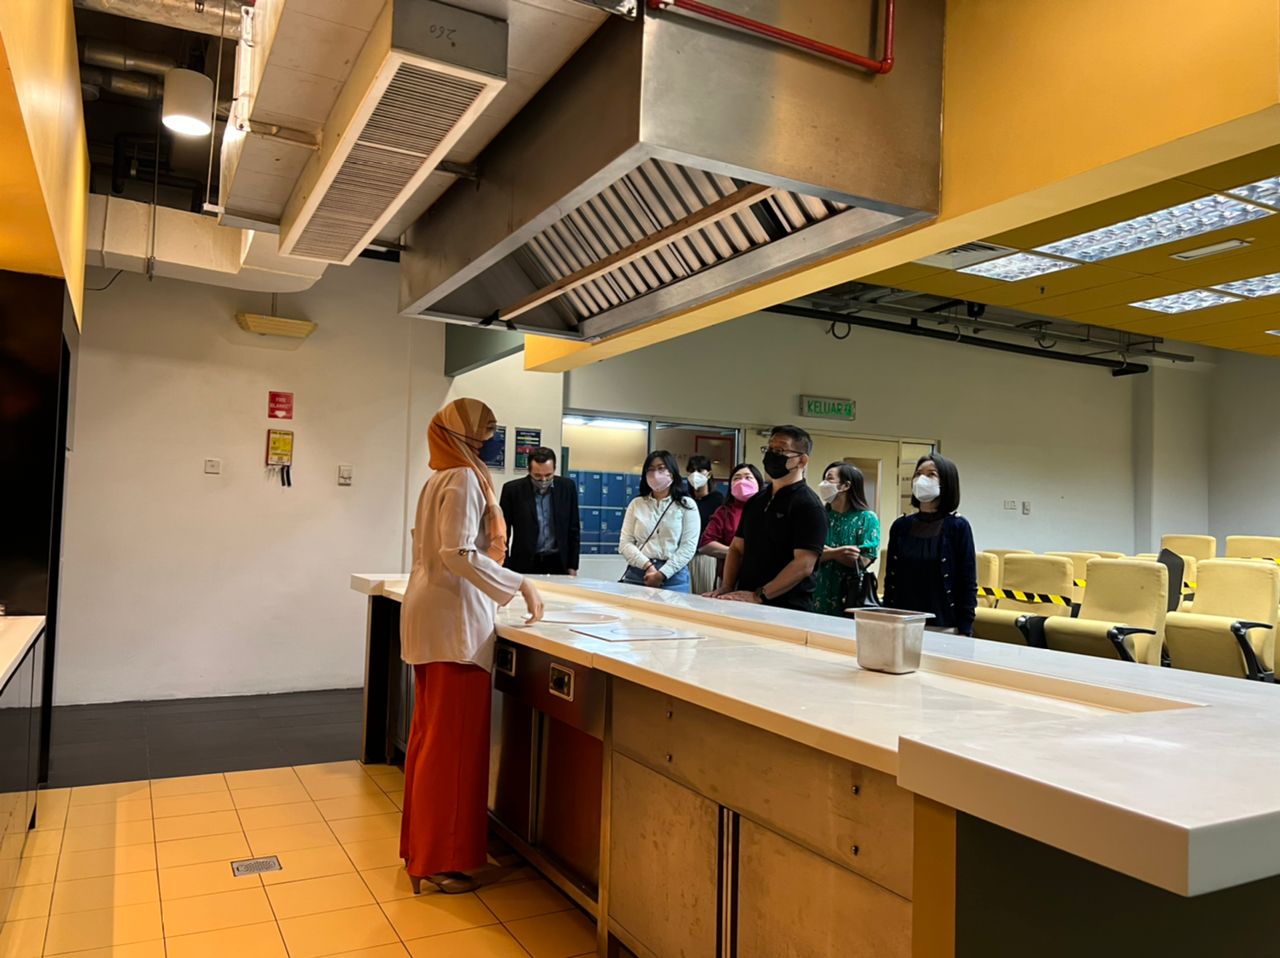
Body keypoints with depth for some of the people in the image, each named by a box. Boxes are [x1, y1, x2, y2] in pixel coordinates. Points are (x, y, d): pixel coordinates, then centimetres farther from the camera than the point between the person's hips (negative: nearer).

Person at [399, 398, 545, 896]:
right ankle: (440, 859, 7)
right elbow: (458, 554, -22)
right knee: (453, 741, -2)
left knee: (432, 736, 16)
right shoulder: (465, 478, -13)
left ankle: (421, 846, 28)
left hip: (431, 614, 10)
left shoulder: (438, 480, 15)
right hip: (454, 620, -10)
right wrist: (519, 584, -18)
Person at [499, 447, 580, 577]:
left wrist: (572, 566, 5)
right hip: (524, 564, -1)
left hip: (557, 563, 1)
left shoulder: (567, 487, 0)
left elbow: (573, 529, 7)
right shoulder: (512, 489, -6)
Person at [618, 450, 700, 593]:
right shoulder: (636, 504, 10)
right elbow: (625, 543, 4)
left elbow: (688, 546, -4)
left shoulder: (686, 505, 4)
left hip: (673, 577, -2)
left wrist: (662, 574, -14)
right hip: (637, 574, 2)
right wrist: (648, 566, -12)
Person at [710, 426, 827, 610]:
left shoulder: (808, 505, -9)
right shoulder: (756, 500, 15)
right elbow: (737, 549, 16)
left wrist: (758, 596, -22)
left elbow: (804, 565, -17)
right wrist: (726, 588, 0)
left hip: (787, 610, -6)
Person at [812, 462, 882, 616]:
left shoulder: (867, 518, -2)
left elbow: (862, 561, -12)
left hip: (851, 599, -3)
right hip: (820, 598, 3)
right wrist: (836, 552, -19)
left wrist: (825, 552, -10)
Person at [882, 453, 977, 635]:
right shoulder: (900, 526, 5)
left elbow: (969, 584, -5)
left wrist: (965, 632, -9)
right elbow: (890, 579, 9)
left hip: (943, 628, -3)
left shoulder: (958, 526, -4)